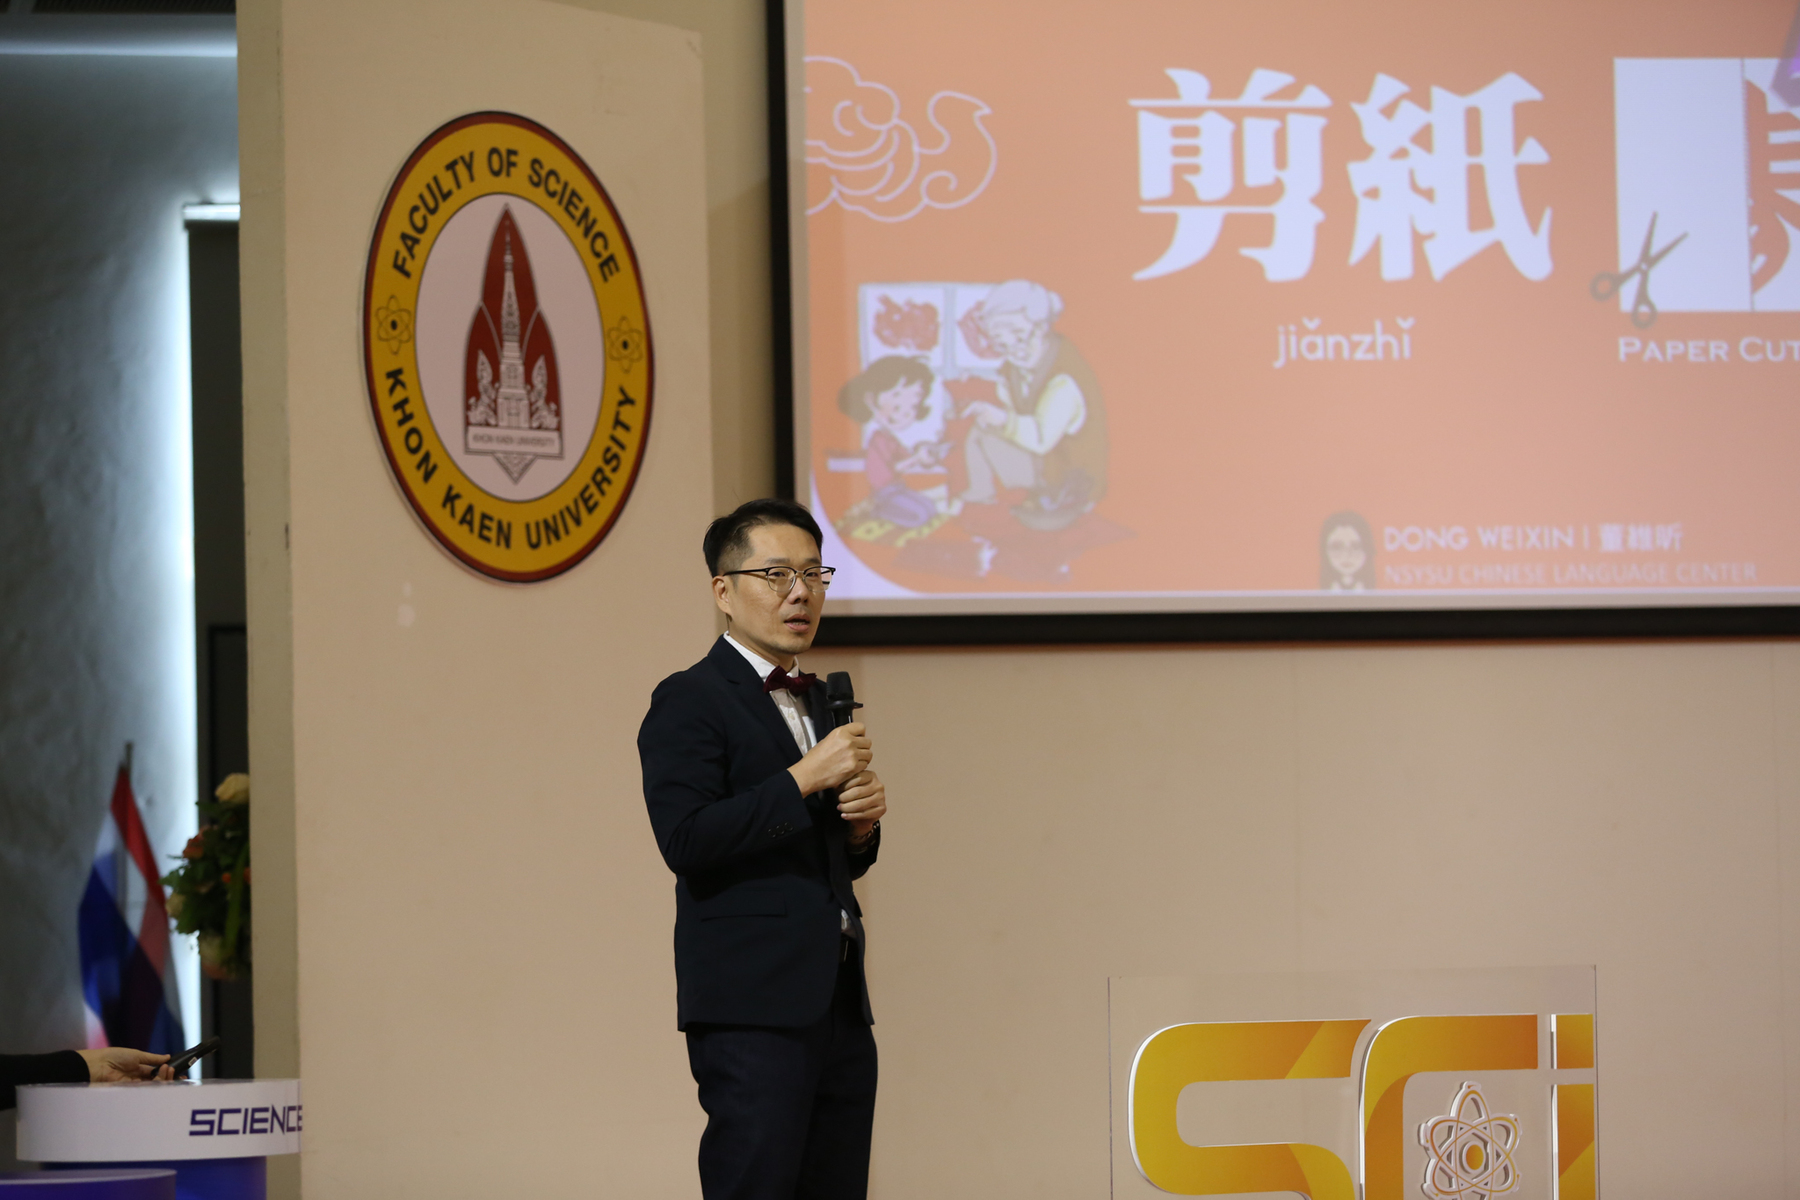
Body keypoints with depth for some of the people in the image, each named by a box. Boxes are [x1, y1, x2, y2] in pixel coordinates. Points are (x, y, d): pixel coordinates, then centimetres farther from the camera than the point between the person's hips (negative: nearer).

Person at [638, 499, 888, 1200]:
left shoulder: (819, 701, 20)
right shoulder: (689, 702, -5)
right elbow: (686, 840, -18)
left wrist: (861, 825, 5)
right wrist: (803, 780, -17)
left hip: (838, 1006, 8)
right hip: (752, 1013, -8)